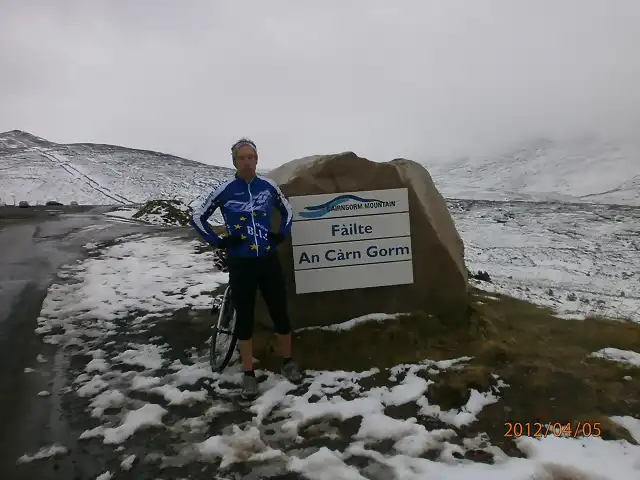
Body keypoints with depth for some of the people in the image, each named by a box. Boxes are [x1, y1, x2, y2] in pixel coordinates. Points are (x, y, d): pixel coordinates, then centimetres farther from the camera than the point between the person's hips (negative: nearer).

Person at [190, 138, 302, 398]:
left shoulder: (268, 186, -1)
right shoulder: (225, 190, -8)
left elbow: (287, 210, 17)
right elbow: (197, 217, 2)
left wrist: (281, 234, 5)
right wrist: (218, 242, -5)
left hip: (269, 261, 2)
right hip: (240, 264, -2)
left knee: (280, 313, 9)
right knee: (244, 317, 8)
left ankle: (288, 362, 31)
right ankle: (248, 373, 24)